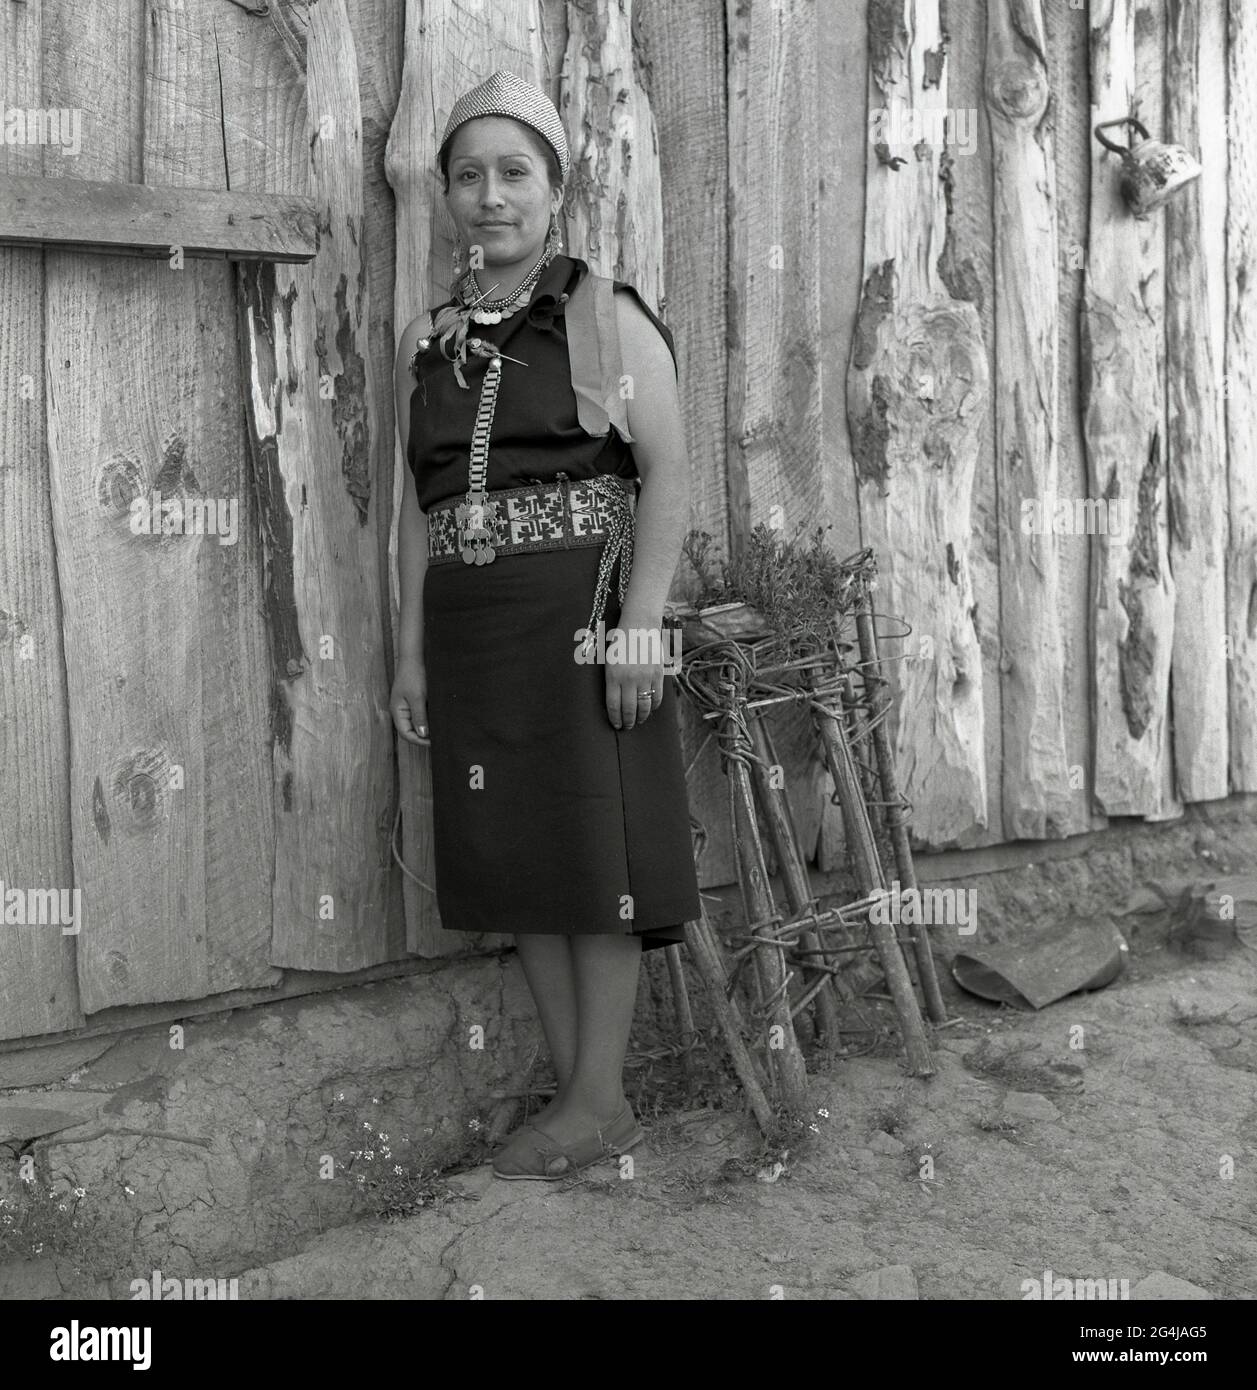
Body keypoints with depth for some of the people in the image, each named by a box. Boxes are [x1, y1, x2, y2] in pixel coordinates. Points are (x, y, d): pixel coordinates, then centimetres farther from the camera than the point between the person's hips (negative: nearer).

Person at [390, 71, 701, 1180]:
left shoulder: (607, 317, -1)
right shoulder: (426, 342, 15)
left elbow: (668, 474, -8)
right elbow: (420, 504, 15)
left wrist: (638, 630, -16)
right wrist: (413, 653, 11)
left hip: (580, 609, -6)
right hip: (469, 625, 6)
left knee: (594, 849, -1)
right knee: (514, 857, 7)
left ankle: (597, 1100, 10)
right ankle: (585, 1095, 19)